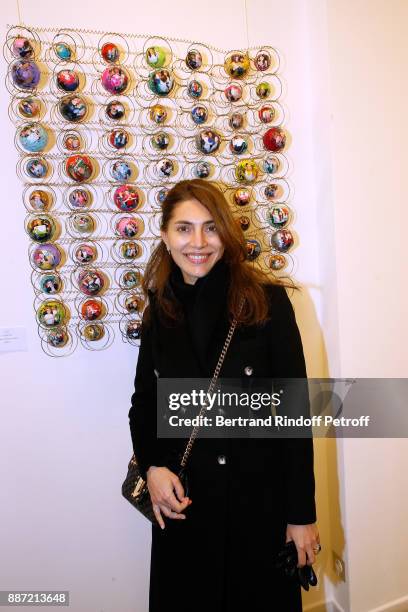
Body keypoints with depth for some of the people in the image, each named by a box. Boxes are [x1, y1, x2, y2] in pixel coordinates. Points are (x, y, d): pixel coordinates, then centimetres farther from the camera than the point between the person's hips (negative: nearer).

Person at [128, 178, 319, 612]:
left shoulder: (267, 301, -12)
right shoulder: (160, 309, -1)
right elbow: (143, 401, 7)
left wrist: (302, 512, -7)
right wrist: (152, 466, -9)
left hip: (260, 494, -2)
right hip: (182, 498, 3)